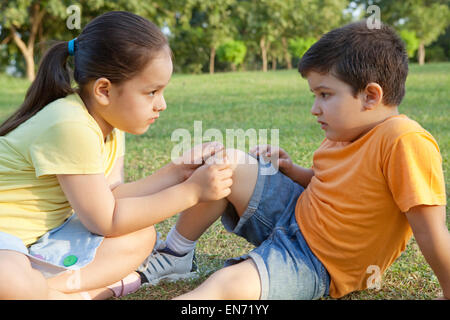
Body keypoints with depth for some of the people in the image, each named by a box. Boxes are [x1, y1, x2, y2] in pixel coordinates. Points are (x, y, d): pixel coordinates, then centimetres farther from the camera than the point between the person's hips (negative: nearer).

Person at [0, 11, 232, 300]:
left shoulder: (109, 125, 1)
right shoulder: (71, 126, -27)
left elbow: (109, 198, -3)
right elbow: (106, 221, -21)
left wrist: (176, 172, -7)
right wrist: (191, 191, -19)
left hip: (40, 237, 9)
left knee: (141, 237, -3)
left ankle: (52, 286, -14)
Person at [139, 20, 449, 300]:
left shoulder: (405, 141, -27)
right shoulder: (346, 133, 0)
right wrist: (290, 169, -1)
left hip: (316, 263, -8)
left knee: (225, 286, -32)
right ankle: (175, 256, 8)